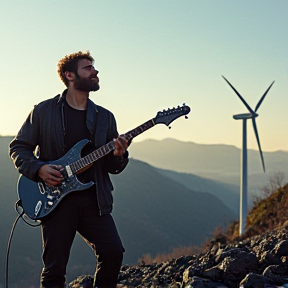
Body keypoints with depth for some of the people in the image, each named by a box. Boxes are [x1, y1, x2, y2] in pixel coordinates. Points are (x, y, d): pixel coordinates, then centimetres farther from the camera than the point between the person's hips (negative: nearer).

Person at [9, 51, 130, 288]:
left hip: (94, 200, 3)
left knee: (113, 252, -11)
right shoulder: (44, 111, 4)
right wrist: (38, 169, -11)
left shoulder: (105, 117, 12)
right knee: (54, 268, -2)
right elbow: (18, 147, 6)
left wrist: (118, 156, -9)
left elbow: (112, 167, 14)